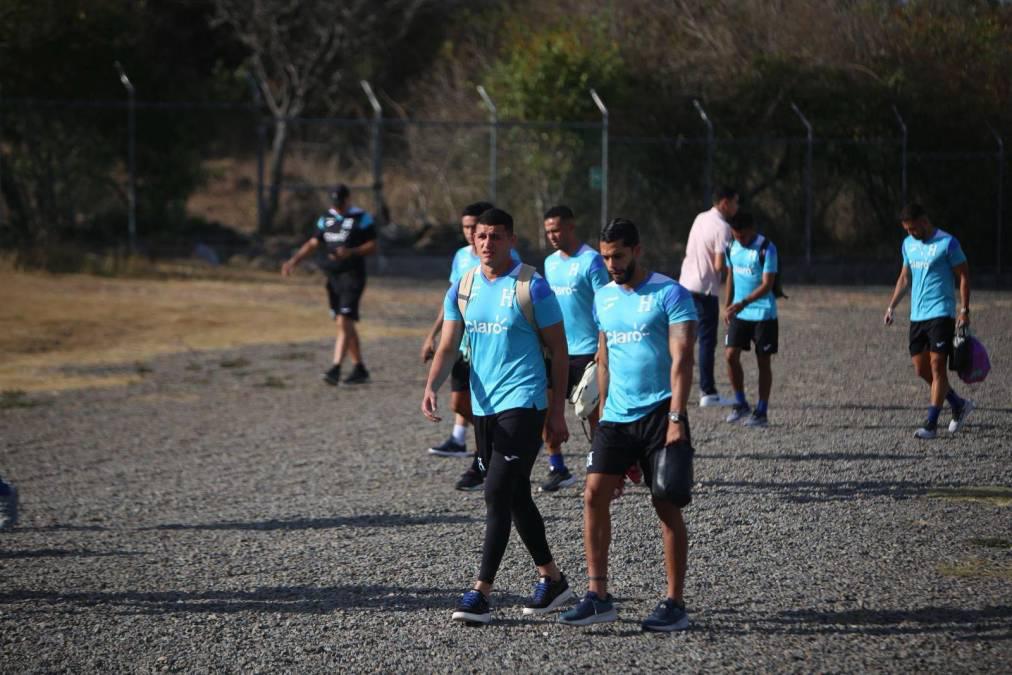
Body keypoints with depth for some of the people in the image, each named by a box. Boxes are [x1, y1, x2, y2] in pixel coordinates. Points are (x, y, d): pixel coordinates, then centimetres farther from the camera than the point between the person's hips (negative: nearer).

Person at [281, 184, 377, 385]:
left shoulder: (362, 219, -5)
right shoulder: (327, 218, 12)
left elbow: (372, 247, -7)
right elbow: (313, 243, 13)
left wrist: (351, 252, -23)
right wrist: (294, 260, 0)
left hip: (351, 276, -7)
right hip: (333, 277, 7)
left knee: (344, 322, -17)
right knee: (345, 325, 11)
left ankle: (336, 369, -23)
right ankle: (359, 369, 19)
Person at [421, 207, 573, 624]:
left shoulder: (531, 287, -7)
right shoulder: (462, 289, 8)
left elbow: (558, 350, -3)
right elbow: (448, 347, 6)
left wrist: (557, 411, -3)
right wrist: (431, 387, -14)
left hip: (523, 404, -7)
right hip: (483, 406, 7)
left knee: (497, 493, -14)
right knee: (515, 497, 14)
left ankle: (481, 592, -14)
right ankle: (551, 578, 27)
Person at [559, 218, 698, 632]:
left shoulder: (669, 294, -7)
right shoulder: (603, 299, 13)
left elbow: (681, 359, -13)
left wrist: (676, 418, -20)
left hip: (659, 414, -6)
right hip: (616, 417, 6)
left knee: (667, 507, -2)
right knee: (594, 495, -6)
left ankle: (675, 604, 4)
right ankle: (598, 597, -1)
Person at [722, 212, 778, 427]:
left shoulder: (766, 249, -16)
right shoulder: (732, 247, 3)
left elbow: (767, 285, -21)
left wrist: (743, 303, -31)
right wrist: (727, 306, 14)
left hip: (763, 314, -5)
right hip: (739, 314, 5)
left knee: (763, 361, 1)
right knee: (730, 355, -5)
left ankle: (762, 412, 8)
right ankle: (740, 404, 10)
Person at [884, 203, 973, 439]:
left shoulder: (947, 243, -9)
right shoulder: (908, 244, 12)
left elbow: (964, 276, -6)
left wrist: (964, 310, -13)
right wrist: (891, 307, 16)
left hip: (941, 314, -7)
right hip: (917, 315, 7)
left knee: (936, 366, -9)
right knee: (921, 369, 6)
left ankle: (931, 424, -8)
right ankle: (959, 405, 24)